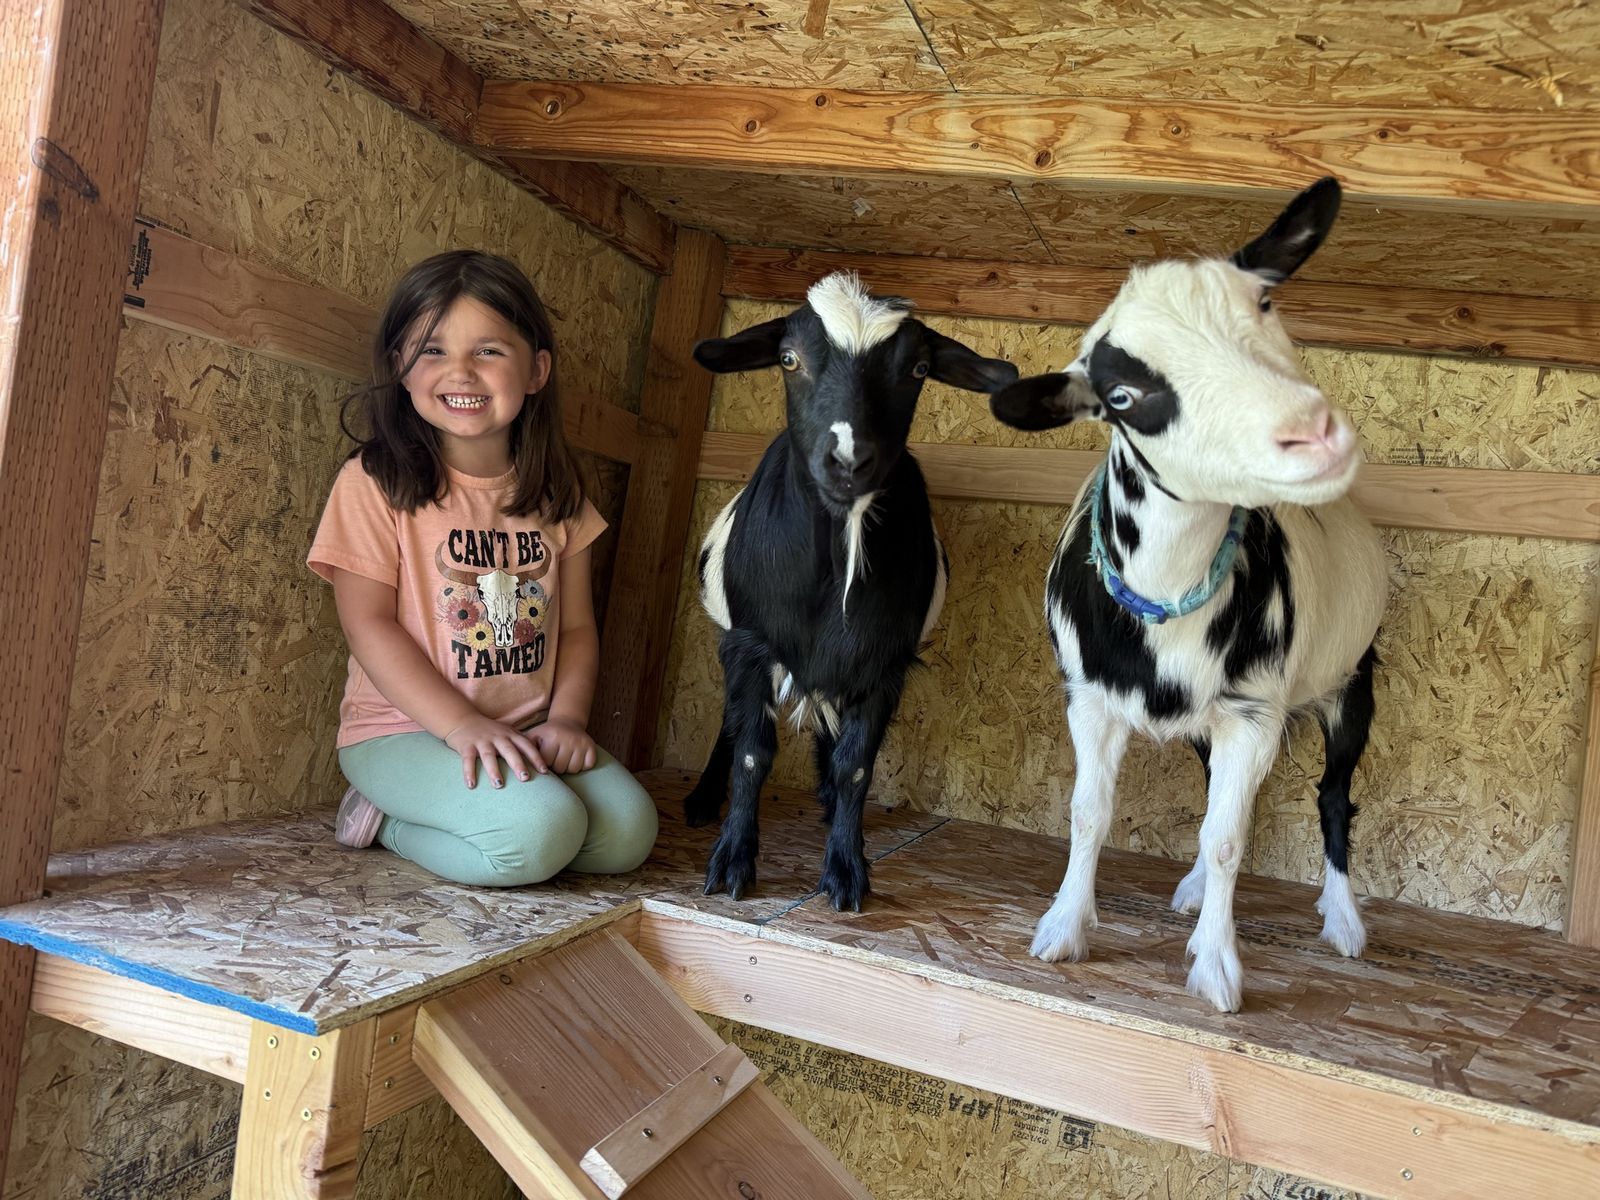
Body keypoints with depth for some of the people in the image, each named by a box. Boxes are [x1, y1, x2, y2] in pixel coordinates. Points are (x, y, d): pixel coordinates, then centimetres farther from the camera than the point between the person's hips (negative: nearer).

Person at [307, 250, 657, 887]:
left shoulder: (555, 491, 7)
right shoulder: (375, 481, -7)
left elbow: (576, 626, 9)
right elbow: (369, 625, -12)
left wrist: (567, 717, -8)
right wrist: (463, 725, -21)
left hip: (528, 733, 6)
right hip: (403, 731, -5)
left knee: (628, 831, -16)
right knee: (538, 829, -30)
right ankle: (387, 810, -1)